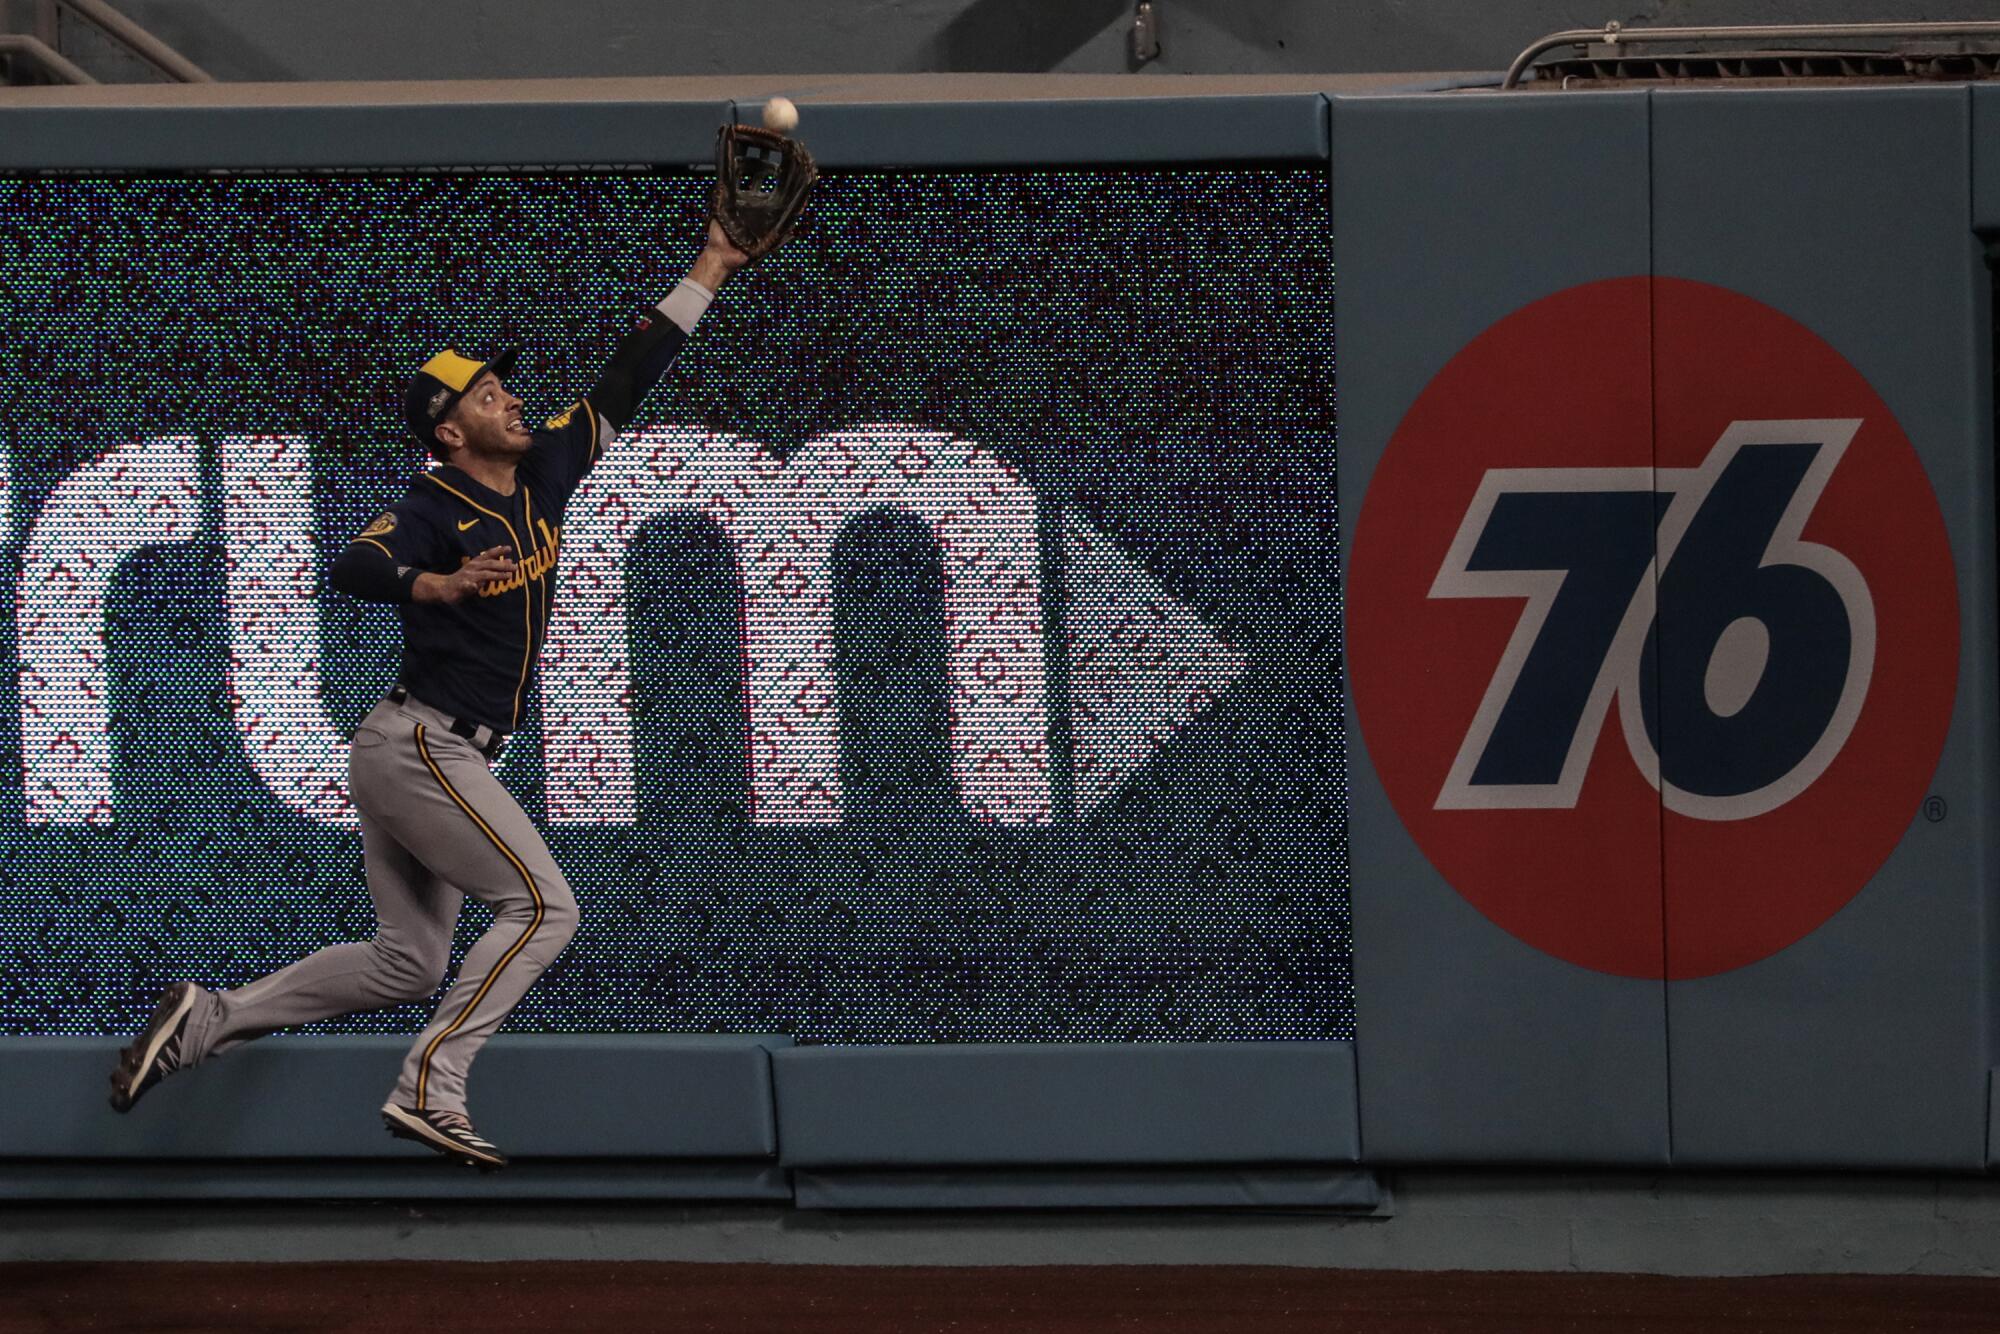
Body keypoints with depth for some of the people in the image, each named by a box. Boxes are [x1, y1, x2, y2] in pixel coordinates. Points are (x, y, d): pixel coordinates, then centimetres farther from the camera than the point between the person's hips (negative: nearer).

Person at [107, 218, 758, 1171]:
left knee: (408, 964, 12)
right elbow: (351, 567, -31)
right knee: (542, 906, -13)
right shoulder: (430, 511, -14)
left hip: (434, 756, 9)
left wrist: (708, 272, 11)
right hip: (418, 745, -9)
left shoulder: (542, 473, 7)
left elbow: (624, 384, 11)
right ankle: (429, 1090, -14)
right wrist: (438, 586, -50)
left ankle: (208, 1020, 15)